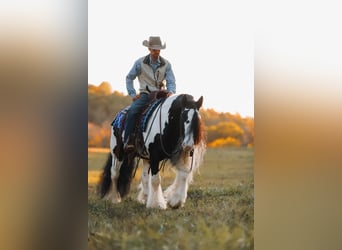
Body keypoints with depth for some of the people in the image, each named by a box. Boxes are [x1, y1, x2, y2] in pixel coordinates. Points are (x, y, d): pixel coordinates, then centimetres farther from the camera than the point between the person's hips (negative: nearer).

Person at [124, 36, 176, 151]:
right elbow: (129, 78, 9)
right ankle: (128, 141, -28)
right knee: (132, 111, -29)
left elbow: (171, 81, 2)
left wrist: (171, 92, -20)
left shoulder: (166, 64, 5)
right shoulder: (140, 63, 1)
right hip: (145, 94, -2)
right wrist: (132, 94, -1)